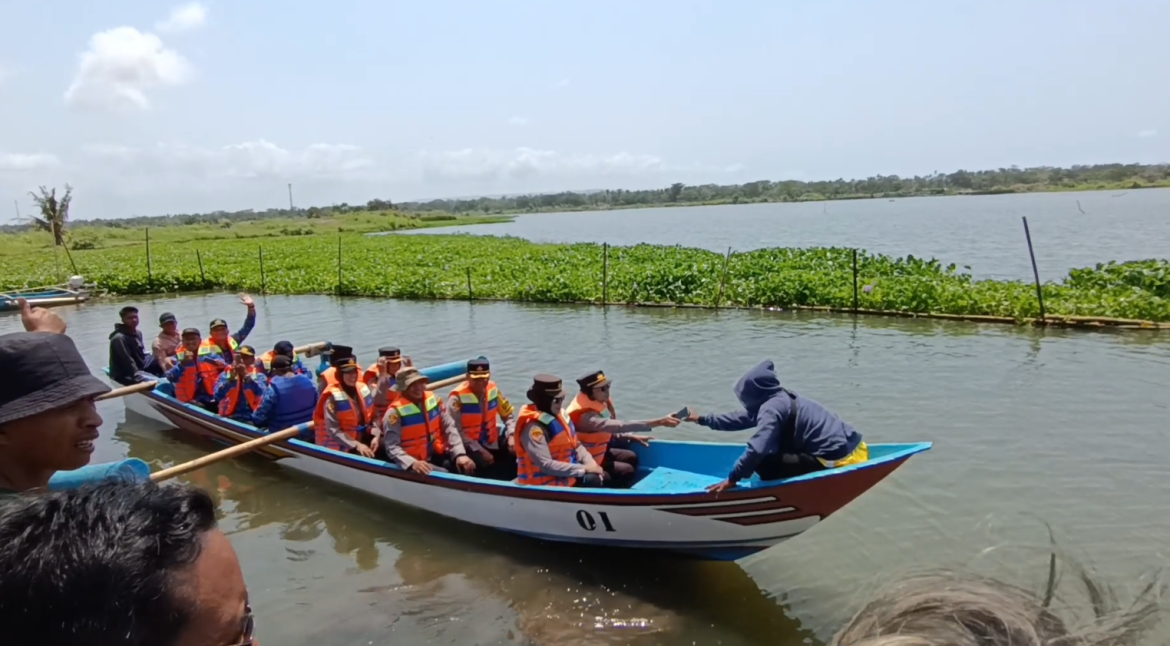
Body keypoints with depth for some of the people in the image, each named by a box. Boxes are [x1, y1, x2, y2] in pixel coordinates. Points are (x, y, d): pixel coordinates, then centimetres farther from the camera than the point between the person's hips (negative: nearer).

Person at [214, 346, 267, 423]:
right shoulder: (226, 374, 8)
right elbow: (218, 396, -5)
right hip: (230, 417, 1)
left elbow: (261, 394, -14)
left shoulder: (258, 375, 6)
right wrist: (231, 379, -17)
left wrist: (246, 376, -20)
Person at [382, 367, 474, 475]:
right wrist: (412, 463, -34)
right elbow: (392, 447, -17)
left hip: (438, 455, 5)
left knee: (466, 466, -17)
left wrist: (460, 454, -12)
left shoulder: (433, 399, 3)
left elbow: (449, 428, 2)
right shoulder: (395, 412, -13)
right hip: (417, 464, -5)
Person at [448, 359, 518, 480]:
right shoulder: (457, 397, -19)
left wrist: (511, 436, -9)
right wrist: (480, 450, -21)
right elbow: (456, 432, -20)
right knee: (485, 465, -31)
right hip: (468, 446, -6)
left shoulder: (493, 389, -1)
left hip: (492, 443, 6)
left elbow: (507, 415, 8)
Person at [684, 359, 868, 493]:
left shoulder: (772, 408, -14)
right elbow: (742, 418, 25)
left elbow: (757, 449, -26)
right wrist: (702, 419, 32)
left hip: (839, 460, -10)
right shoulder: (779, 398, 14)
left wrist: (732, 479, -16)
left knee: (764, 464, -15)